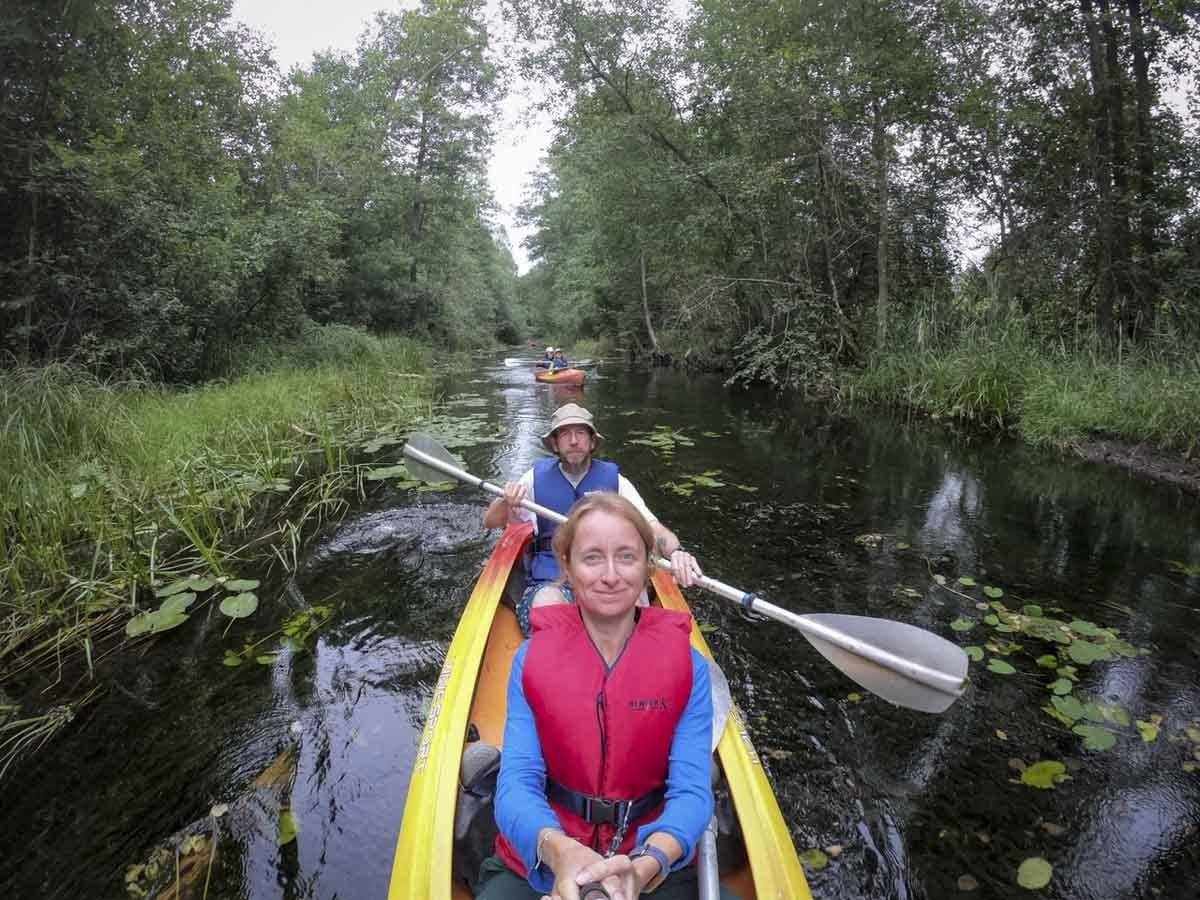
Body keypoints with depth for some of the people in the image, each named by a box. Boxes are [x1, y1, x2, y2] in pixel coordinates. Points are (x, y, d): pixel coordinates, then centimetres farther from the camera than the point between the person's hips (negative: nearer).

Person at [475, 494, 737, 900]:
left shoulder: (687, 665, -7)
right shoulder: (532, 658, -7)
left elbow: (691, 790, -12)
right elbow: (517, 783, -12)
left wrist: (646, 864, -31)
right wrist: (558, 849, -32)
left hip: (655, 862, 1)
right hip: (539, 864, -1)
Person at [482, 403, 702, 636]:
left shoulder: (614, 480, 7)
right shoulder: (537, 478, 9)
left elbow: (655, 529, -1)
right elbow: (490, 522, 11)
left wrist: (676, 552, -24)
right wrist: (506, 502, -12)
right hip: (550, 582, 0)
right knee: (547, 604, -34)